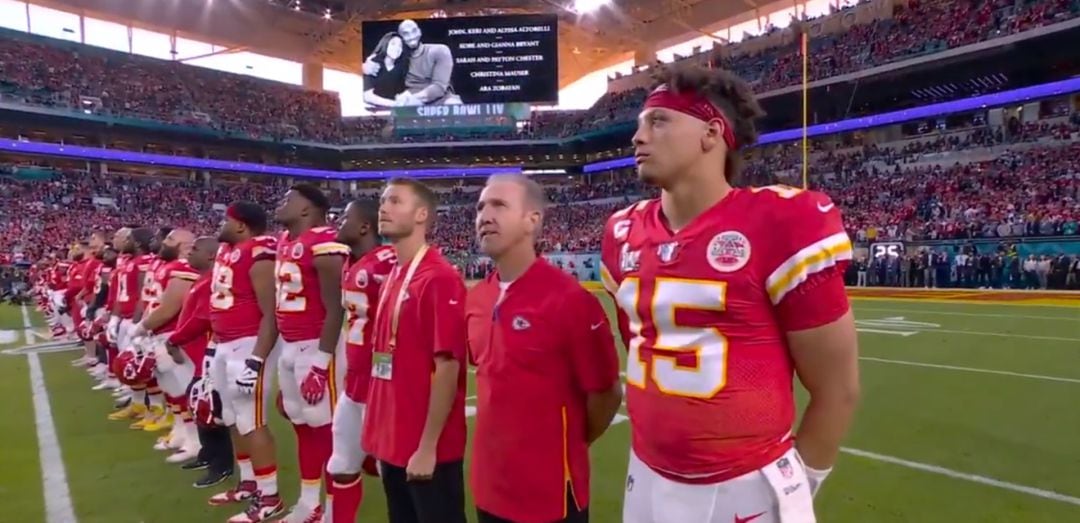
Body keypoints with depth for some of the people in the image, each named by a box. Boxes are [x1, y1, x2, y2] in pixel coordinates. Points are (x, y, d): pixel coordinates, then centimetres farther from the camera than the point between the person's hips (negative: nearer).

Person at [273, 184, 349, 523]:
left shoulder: (323, 245, -15)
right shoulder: (284, 243, 13)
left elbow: (334, 309, -17)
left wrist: (322, 361, -19)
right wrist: (285, 347, 19)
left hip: (317, 347, -9)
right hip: (289, 347, 9)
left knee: (325, 428, -1)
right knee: (303, 426, 16)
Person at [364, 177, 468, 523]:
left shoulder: (440, 279, -17)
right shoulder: (392, 278, 10)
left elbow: (447, 367, -19)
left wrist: (428, 446, -17)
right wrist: (381, 440, 14)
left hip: (428, 450, -8)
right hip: (393, 445, 8)